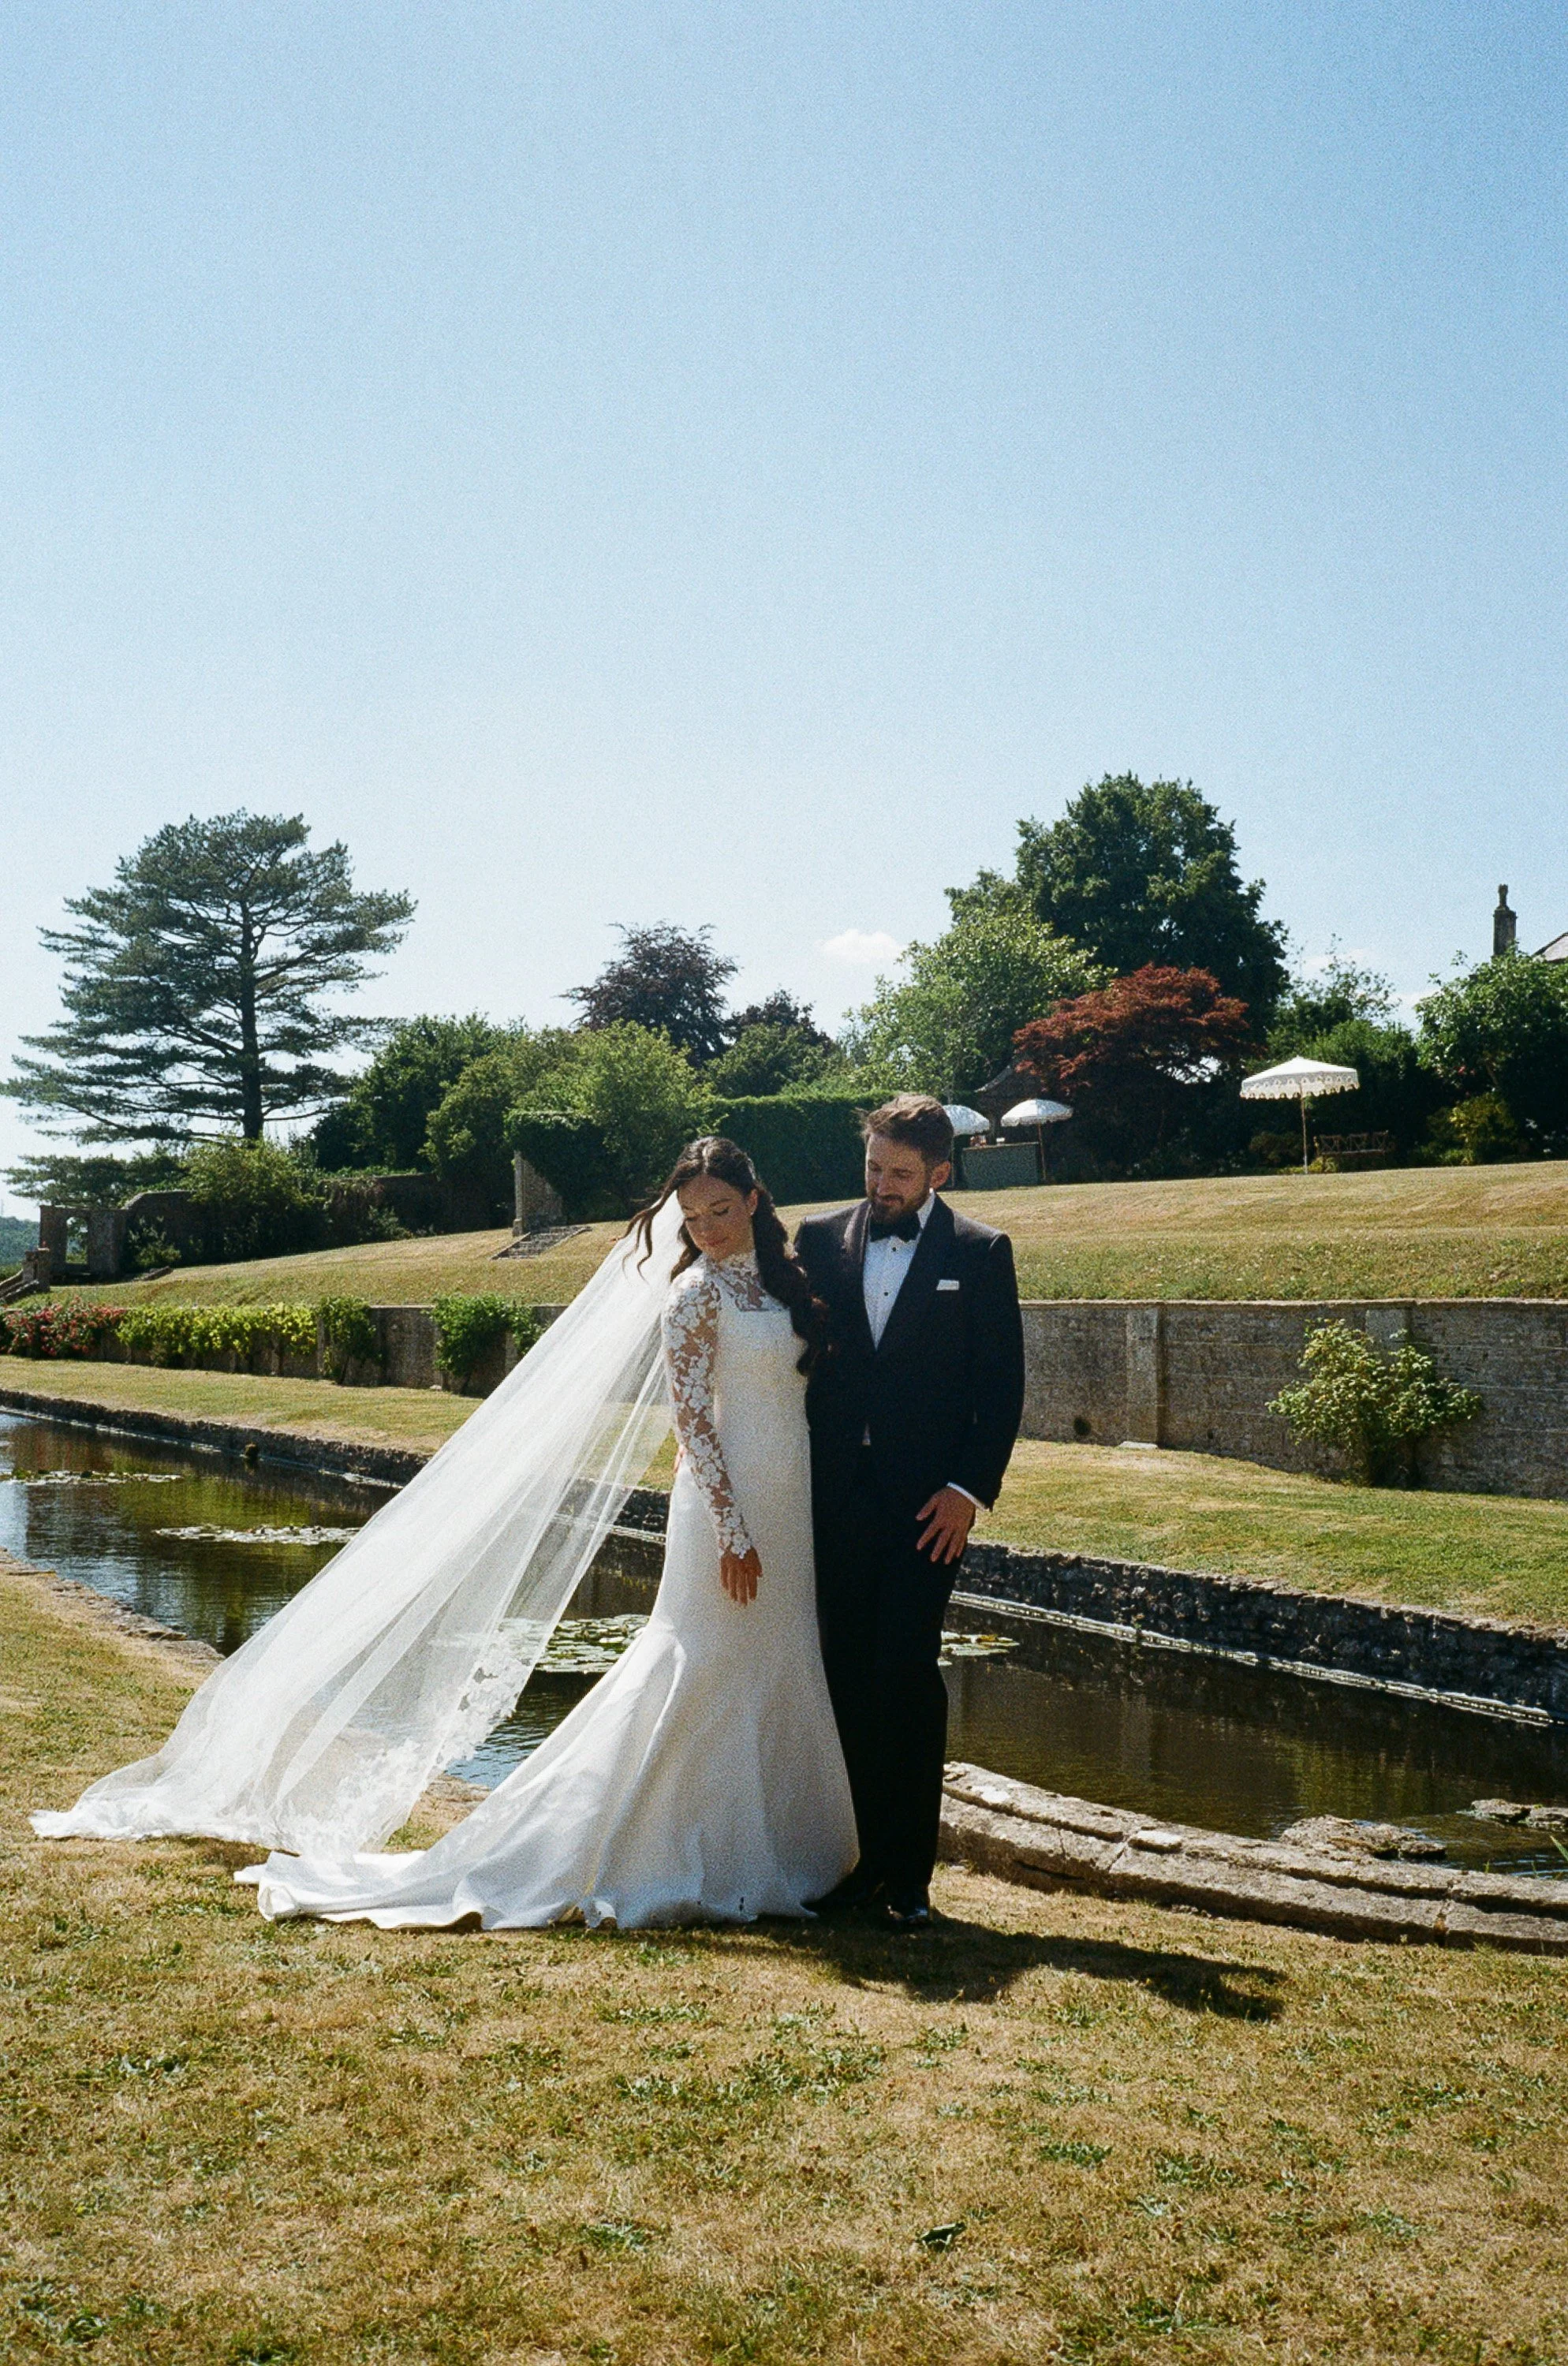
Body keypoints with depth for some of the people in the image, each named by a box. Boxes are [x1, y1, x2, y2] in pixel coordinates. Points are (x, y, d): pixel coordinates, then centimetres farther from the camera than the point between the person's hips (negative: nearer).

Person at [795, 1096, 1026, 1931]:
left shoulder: (980, 1253, 1)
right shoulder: (820, 1238, 8)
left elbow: (1003, 1386, 0)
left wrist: (970, 1489, -8)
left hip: (927, 1500, -3)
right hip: (835, 1493, 3)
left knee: (908, 1680, -5)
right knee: (847, 1679, 8)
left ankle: (909, 1875, 7)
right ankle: (860, 1860, 19)